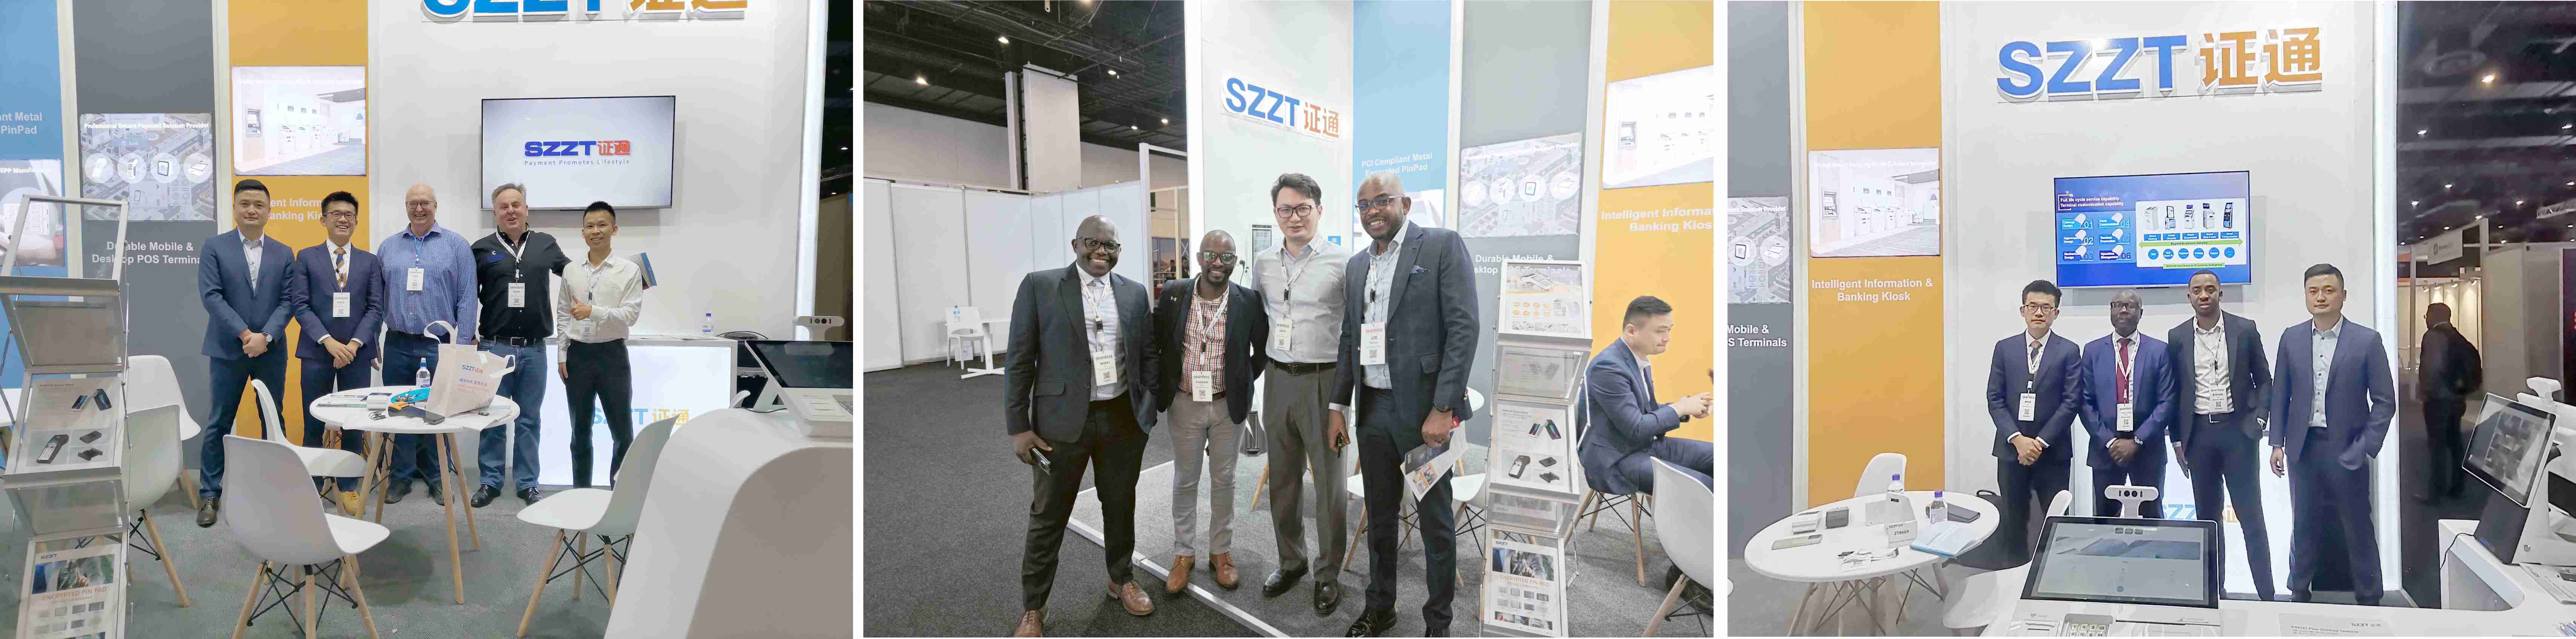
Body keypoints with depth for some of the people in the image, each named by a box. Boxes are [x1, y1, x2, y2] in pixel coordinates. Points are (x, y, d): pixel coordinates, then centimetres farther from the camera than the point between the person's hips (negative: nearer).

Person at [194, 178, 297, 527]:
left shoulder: (283, 254, 7)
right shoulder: (214, 247, 1)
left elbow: (287, 301, 1)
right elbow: (212, 296, -7)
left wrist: (265, 337, -13)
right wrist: (245, 334, -15)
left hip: (271, 351, 2)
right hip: (228, 349, -2)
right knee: (220, 423, 4)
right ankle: (210, 494, 12)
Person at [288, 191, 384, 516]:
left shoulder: (371, 262, 9)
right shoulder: (306, 258, 6)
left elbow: (376, 308, 2)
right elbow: (300, 304, -2)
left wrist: (355, 344, -11)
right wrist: (328, 341, -13)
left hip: (356, 353, 1)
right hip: (317, 353, -1)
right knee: (314, 424, 5)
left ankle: (349, 488, 14)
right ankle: (311, 487, 16)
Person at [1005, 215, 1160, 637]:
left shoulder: (1134, 292, 8)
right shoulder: (1039, 286, -3)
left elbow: (1149, 353, 13)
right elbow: (1020, 360, -5)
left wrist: (1149, 408, 3)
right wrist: (1018, 427, -8)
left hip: (1124, 420, 3)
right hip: (1063, 421, -3)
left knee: (1121, 505, 16)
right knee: (1048, 516, 4)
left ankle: (1122, 581, 37)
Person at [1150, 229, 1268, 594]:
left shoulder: (1248, 303, -9)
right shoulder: (1173, 294, -7)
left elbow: (1264, 348, 6)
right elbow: (1154, 342, 6)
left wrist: (1246, 381, 3)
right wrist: (1159, 389, 5)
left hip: (1228, 405, 0)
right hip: (1185, 403, 1)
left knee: (1224, 480, 12)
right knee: (1185, 481, 11)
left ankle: (1221, 552, 26)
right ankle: (1183, 554, 24)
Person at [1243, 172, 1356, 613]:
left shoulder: (1341, 263, -7)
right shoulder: (1263, 264, 8)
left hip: (1323, 379, -5)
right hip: (1278, 379, 5)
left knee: (1329, 483, 3)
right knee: (1283, 479, 13)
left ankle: (1329, 574, 17)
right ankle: (1291, 562, 30)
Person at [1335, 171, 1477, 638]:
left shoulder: (1443, 246, -6)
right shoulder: (1358, 265, 13)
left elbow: (1464, 328, -13)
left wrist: (1443, 409, -18)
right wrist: (1339, 405, 11)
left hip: (1424, 409, -6)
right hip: (1373, 408, 6)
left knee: (1436, 521, 4)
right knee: (1380, 516, 16)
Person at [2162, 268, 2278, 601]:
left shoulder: (2245, 329, 0)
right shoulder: (2177, 337, 3)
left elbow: (2263, 380, 6)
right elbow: (2174, 392, 8)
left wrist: (2258, 419, -7)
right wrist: (2177, 439, 6)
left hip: (2237, 430, -2)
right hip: (2198, 433, 2)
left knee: (2251, 517, -1)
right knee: (2207, 517, 8)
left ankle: (2266, 595, 5)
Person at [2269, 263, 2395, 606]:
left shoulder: (2367, 340, -3)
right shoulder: (2291, 339, 4)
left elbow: (2385, 401, -3)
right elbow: (2280, 395, 8)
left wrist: (2365, 448, -9)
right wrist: (2278, 443, 3)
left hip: (2346, 450, -2)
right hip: (2304, 446, 2)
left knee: (2359, 530, 6)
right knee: (2304, 526, 11)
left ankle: (2369, 601, 17)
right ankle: (2300, 594, 22)